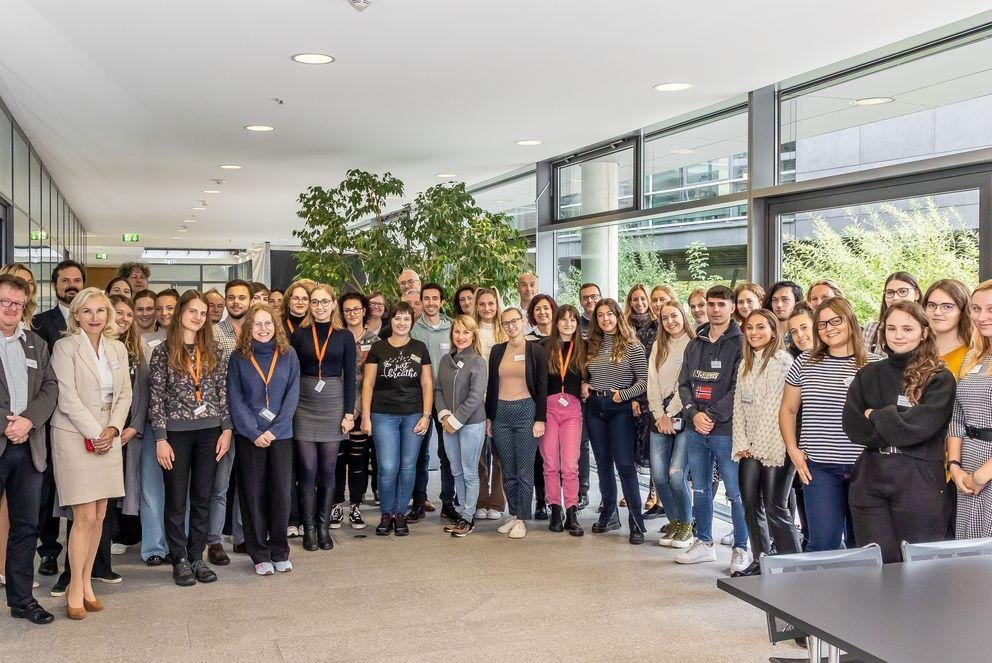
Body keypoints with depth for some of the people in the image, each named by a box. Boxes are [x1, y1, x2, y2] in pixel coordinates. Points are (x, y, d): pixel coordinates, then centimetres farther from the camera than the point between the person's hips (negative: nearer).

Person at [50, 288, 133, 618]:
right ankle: (75, 589, 6)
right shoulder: (66, 347, -5)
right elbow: (67, 397, -11)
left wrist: (112, 429, -4)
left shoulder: (117, 348, 11)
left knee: (99, 515, 7)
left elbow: (124, 394, 10)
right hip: (75, 437, -5)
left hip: (108, 436, 5)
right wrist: (94, 434, -12)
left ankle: (86, 582, 18)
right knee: (85, 516, -6)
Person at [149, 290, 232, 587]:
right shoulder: (163, 352, -2)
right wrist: (161, 439, -9)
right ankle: (180, 560, 15)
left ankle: (196, 557, 19)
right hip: (176, 432, -3)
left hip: (209, 431, 3)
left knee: (202, 498, 8)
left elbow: (223, 393, 7)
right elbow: (156, 398, -4)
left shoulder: (214, 351, 6)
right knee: (176, 499, 5)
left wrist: (226, 429, 0)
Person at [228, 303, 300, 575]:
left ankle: (280, 552, 16)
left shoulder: (288, 355, 3)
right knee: (253, 493, 3)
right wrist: (254, 432, -12)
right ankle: (259, 554, 14)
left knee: (281, 492, 2)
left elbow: (292, 395, -1)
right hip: (248, 436, -1)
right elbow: (235, 399, -3)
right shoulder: (238, 358, 0)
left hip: (281, 434, 1)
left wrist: (274, 429, -10)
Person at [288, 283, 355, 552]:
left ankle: (324, 527, 16)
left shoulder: (344, 337, 4)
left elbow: (350, 378, 3)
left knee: (328, 470, 5)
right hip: (303, 406, 0)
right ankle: (309, 528, 10)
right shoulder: (298, 335, 3)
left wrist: (349, 413, -2)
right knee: (307, 469, 0)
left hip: (333, 406, 1)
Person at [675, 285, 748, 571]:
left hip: (726, 431, -6)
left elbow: (739, 388, -12)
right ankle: (703, 543, 27)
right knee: (700, 490, 15)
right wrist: (694, 414, -6)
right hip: (695, 430, 6)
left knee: (736, 493, -1)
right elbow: (684, 384, 11)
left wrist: (712, 416, -14)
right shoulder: (695, 343, 13)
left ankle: (741, 548, 11)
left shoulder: (740, 343, -6)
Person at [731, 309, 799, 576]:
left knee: (775, 508, -6)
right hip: (750, 448, 7)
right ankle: (761, 561, 18)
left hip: (774, 447, -7)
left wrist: (758, 445, -11)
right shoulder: (746, 364, 16)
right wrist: (741, 444, 3)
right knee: (751, 505, 8)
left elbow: (775, 407, -12)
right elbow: (739, 405, 13)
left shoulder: (782, 360, -8)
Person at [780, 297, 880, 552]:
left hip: (864, 467, 0)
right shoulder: (805, 363, 5)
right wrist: (793, 450, 4)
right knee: (823, 543, -2)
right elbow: (787, 410, 15)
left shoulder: (874, 365, 1)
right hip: (819, 467, 0)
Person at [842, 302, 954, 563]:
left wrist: (875, 416, -1)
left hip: (919, 483, -3)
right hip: (870, 482, 3)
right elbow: (853, 428, 0)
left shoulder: (939, 378, 0)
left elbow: (920, 425, -14)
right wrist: (897, 422, -9)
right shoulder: (868, 376, 11)